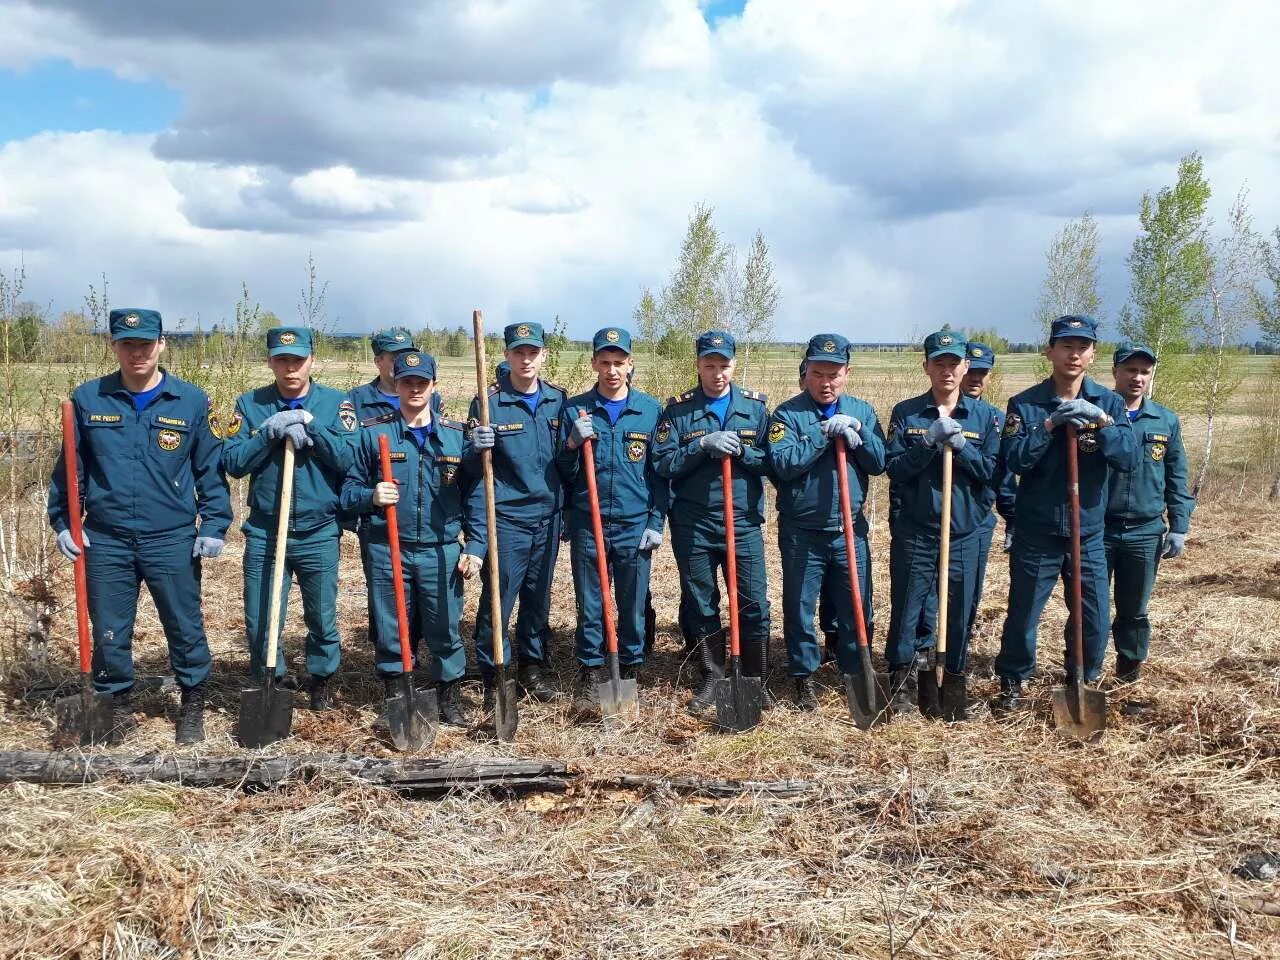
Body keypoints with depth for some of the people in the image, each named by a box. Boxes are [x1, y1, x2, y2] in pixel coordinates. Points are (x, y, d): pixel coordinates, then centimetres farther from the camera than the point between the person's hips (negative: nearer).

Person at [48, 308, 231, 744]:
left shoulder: (191, 401, -1)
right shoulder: (87, 399, 2)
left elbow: (212, 468, 1)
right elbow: (70, 467, 9)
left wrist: (214, 525, -4)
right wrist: (63, 521, 3)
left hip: (172, 541, -1)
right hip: (105, 542, 2)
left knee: (185, 628, 8)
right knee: (108, 633, 11)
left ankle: (193, 704, 27)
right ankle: (116, 706, 29)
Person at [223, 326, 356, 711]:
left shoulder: (335, 402, 0)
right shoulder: (250, 404, 3)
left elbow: (348, 458, -10)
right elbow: (232, 462, -5)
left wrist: (311, 426, -18)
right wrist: (270, 433, -16)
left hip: (319, 534, -1)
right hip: (263, 533, 1)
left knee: (323, 618, 11)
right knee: (259, 622, 7)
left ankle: (322, 679, 34)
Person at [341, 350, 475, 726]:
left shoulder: (457, 434, 5)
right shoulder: (373, 432, 2)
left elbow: (471, 495, 8)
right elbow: (349, 491, 4)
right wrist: (371, 496, -18)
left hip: (442, 553, 1)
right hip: (387, 552, 0)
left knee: (446, 629, 5)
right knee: (391, 631, 8)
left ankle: (450, 696, 23)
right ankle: (395, 698, 24)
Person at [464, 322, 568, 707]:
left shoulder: (558, 399, 5)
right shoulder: (489, 402, -7)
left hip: (547, 517, 4)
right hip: (505, 519, -4)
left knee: (539, 598, 14)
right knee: (497, 599, 0)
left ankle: (533, 667, 29)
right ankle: (494, 677, 15)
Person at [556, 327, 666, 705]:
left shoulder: (651, 409, 2)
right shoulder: (575, 409, 2)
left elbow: (660, 471, 4)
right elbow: (562, 473, 5)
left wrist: (656, 522, -2)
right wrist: (572, 443, -14)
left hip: (635, 526, 0)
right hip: (587, 525, 0)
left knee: (634, 606, 8)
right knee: (589, 606, 7)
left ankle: (630, 670, 24)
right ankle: (590, 672, 21)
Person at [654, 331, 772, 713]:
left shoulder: (756, 406, 4)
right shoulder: (678, 409, 0)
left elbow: (772, 462, 1)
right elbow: (663, 465, -7)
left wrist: (740, 451, -16)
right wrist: (703, 445, -18)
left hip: (743, 523, 0)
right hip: (692, 527, 0)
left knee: (754, 605, 2)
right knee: (701, 607, 10)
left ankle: (757, 682, 17)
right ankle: (711, 680, 24)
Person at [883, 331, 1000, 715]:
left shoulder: (986, 416, 4)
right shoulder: (906, 413, 2)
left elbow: (993, 470, -2)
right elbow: (893, 468, -5)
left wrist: (960, 445, -15)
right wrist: (928, 442, -17)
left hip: (968, 533, 1)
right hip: (914, 532, -1)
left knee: (961, 612, 9)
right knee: (907, 611, 5)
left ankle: (955, 681, 25)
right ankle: (903, 682, 18)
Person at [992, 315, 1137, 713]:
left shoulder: (1108, 403, 2)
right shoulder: (1025, 404, -5)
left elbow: (1129, 459, -8)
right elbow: (1012, 460, -15)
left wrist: (1101, 422, -21)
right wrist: (1050, 423, -23)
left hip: (1088, 532, 2)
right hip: (1036, 532, -2)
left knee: (1095, 620, 7)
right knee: (1022, 614, 7)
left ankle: (1082, 683, 30)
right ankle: (1012, 683, 27)